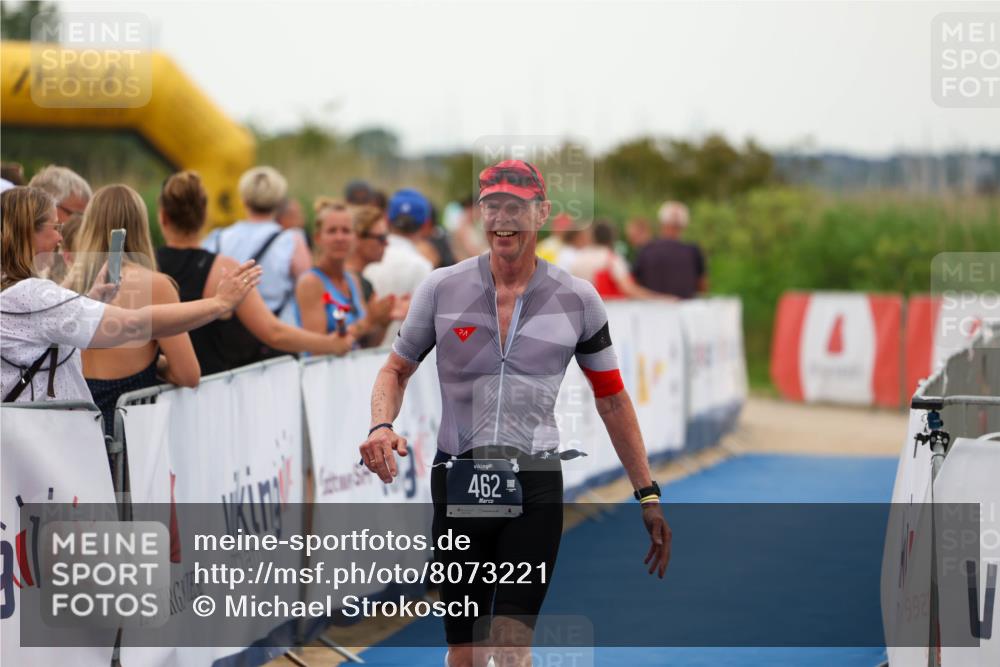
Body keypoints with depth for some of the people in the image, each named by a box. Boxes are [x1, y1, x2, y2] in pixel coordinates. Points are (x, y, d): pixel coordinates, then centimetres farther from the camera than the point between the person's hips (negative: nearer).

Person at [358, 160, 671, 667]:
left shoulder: (577, 299, 2)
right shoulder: (441, 288, 2)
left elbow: (612, 398, 11)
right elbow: (397, 369, 14)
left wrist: (647, 495, 10)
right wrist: (382, 426, -8)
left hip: (535, 489, -1)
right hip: (456, 482, 1)